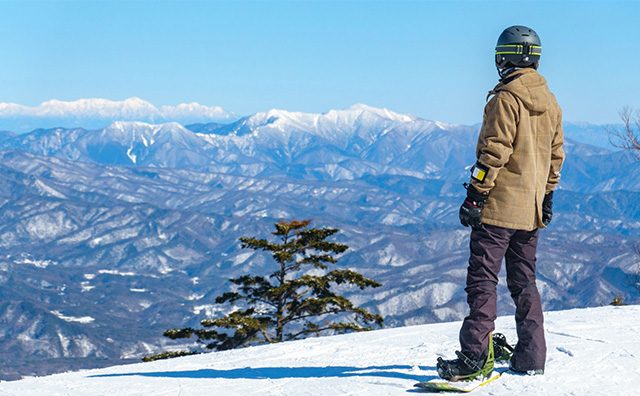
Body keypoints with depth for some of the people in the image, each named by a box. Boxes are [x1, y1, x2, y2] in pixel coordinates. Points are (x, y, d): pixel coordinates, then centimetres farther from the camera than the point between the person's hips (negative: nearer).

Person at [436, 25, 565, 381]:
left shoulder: (506, 99, -13)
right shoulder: (551, 103, 12)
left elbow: (495, 152, -16)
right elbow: (556, 155, 17)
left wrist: (474, 197, -13)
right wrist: (546, 198, 24)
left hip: (500, 205, -8)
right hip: (531, 210, 8)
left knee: (483, 278, -7)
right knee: (524, 280, 13)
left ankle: (475, 358, -12)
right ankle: (531, 358, 15)